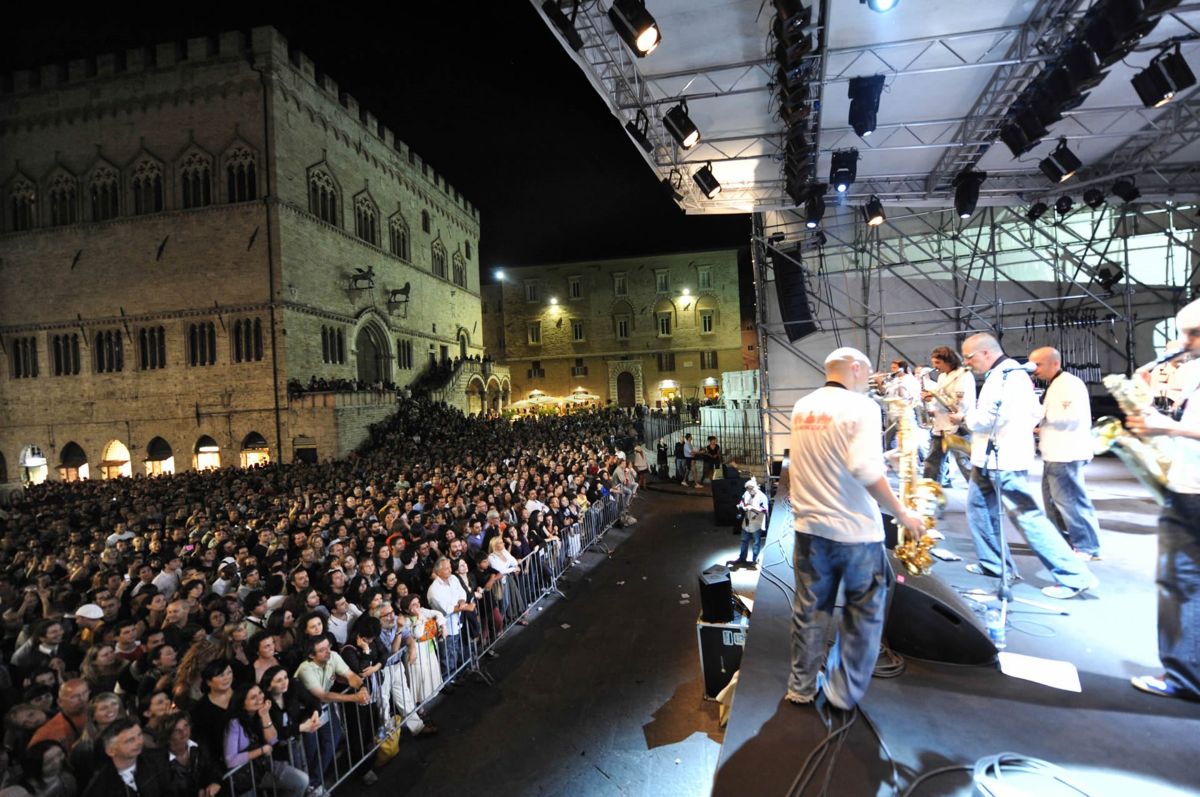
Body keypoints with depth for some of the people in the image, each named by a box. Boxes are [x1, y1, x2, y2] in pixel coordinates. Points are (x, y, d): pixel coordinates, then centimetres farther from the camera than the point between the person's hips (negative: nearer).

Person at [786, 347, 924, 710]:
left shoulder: (801, 407, 6)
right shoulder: (861, 406, -13)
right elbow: (866, 471, -21)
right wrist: (901, 513, -11)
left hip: (810, 525, 5)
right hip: (855, 529, -5)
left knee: (810, 609, 17)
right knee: (864, 613, 14)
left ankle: (802, 686, 28)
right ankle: (844, 692, 23)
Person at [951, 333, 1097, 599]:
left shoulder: (1002, 376, -17)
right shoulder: (1014, 372, 15)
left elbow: (985, 418, -23)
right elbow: (1035, 413, 20)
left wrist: (964, 417, -5)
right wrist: (1017, 431, 14)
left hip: (1001, 459, -11)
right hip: (992, 457, 11)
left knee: (1027, 517, -7)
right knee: (978, 506, 17)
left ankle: (1074, 576, -2)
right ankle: (993, 563, 26)